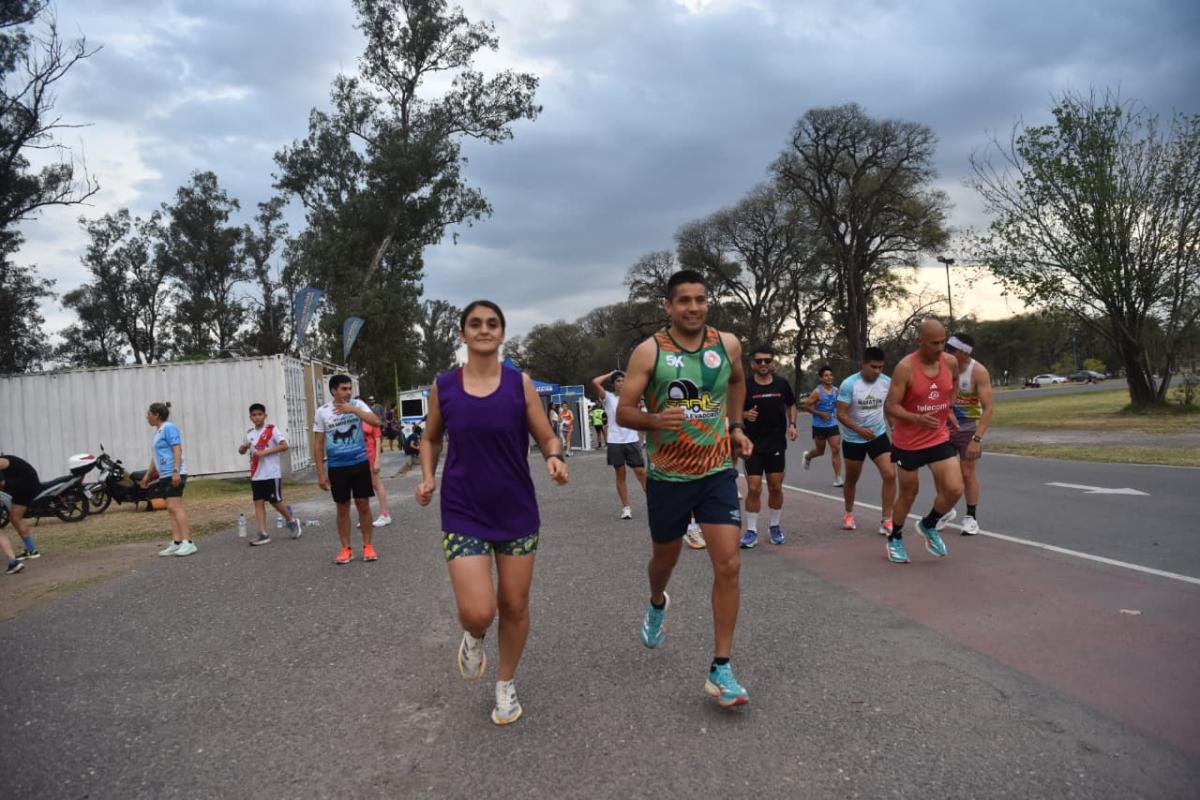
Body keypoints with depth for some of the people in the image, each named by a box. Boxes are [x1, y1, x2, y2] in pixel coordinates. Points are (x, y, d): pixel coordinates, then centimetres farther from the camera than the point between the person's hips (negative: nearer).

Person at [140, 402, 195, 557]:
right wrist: (147, 475, 30)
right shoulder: (158, 431, 21)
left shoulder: (169, 428, -7)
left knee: (174, 506, -15)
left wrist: (176, 471, -24)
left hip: (174, 474, -10)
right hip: (165, 476, 10)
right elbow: (156, 457, 28)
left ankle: (188, 542, -18)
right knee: (171, 509, 5)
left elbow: (177, 449, -16)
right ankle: (176, 543, 5)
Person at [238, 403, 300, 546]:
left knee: (275, 501, -1)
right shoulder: (249, 433, 11)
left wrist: (265, 452, -20)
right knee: (258, 502, -1)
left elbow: (284, 445, -15)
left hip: (272, 473, -5)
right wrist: (244, 446, -3)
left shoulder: (271, 430, -5)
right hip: (256, 475, 5)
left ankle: (292, 521, 23)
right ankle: (263, 534, -1)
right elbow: (241, 451, 22)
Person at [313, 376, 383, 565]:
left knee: (363, 505, 4)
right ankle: (346, 549, 16)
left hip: (360, 463, 0)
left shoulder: (357, 405, -2)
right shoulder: (322, 412, -3)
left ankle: (367, 546, 15)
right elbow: (318, 444, 0)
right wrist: (320, 473, -3)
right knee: (342, 508, 7)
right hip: (336, 467, 0)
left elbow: (376, 422, -16)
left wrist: (353, 410, -25)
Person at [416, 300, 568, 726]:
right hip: (463, 514, -1)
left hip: (517, 511, 1)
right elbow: (431, 438, 15)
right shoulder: (443, 386, -1)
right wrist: (428, 478, -1)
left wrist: (556, 459, -22)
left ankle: (506, 684, 36)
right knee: (478, 612, -14)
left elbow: (548, 438, 0)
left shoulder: (520, 383, -4)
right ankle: (474, 638, 25)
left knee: (514, 606, 10)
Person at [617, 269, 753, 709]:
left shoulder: (727, 344, -1)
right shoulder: (649, 352, -11)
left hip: (718, 473, 2)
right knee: (665, 558, 18)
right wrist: (655, 419, -29)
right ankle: (657, 604, 55)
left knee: (728, 565, -9)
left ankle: (720, 671, 1)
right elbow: (623, 412, -10)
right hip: (668, 476, -1)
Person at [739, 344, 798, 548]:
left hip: (776, 444, 2)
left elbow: (791, 405, 16)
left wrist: (792, 424, 2)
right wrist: (745, 414, -19)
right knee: (754, 488, -5)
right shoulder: (746, 386, -6)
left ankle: (775, 526, 27)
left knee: (775, 487, 9)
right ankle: (751, 531, 6)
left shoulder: (782, 384, 1)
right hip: (753, 445, -2)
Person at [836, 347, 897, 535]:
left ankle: (886, 521, -4)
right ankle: (848, 514, 38)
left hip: (879, 436, 2)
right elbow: (841, 414, -17)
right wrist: (859, 430, -30)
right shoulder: (849, 384, -18)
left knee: (890, 475, -13)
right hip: (853, 440, -2)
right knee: (851, 479, 14)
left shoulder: (887, 382, -7)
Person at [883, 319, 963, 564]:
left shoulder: (951, 362, -4)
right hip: (908, 442, -4)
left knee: (954, 490, -8)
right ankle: (895, 539, 33)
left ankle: (929, 525, 21)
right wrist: (918, 418, -34)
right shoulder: (905, 367, -20)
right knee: (909, 493, 9)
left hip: (939, 438, 4)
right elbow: (890, 407, -20)